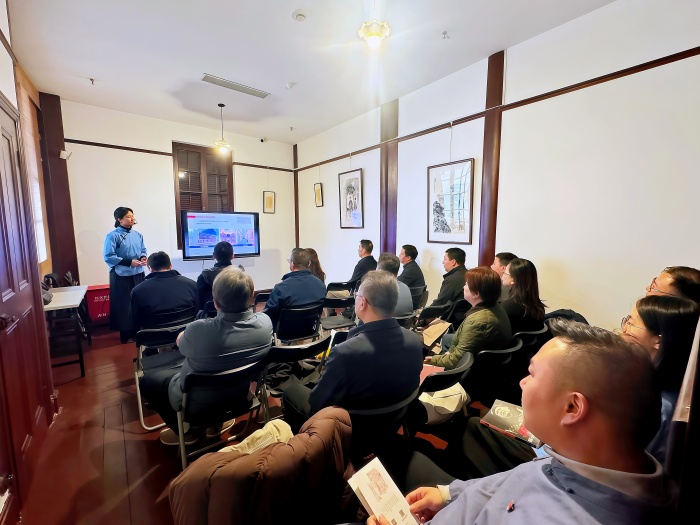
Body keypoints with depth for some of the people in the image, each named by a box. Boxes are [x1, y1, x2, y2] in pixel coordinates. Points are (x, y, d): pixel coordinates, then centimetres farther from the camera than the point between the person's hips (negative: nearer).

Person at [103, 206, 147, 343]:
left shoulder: (137, 235, 7)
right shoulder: (112, 236, -10)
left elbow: (143, 250, 16)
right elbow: (108, 257, -14)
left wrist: (143, 257, -6)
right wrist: (129, 262, -19)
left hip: (138, 274, 6)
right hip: (121, 275, -5)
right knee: (124, 305, 2)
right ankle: (126, 334, 15)